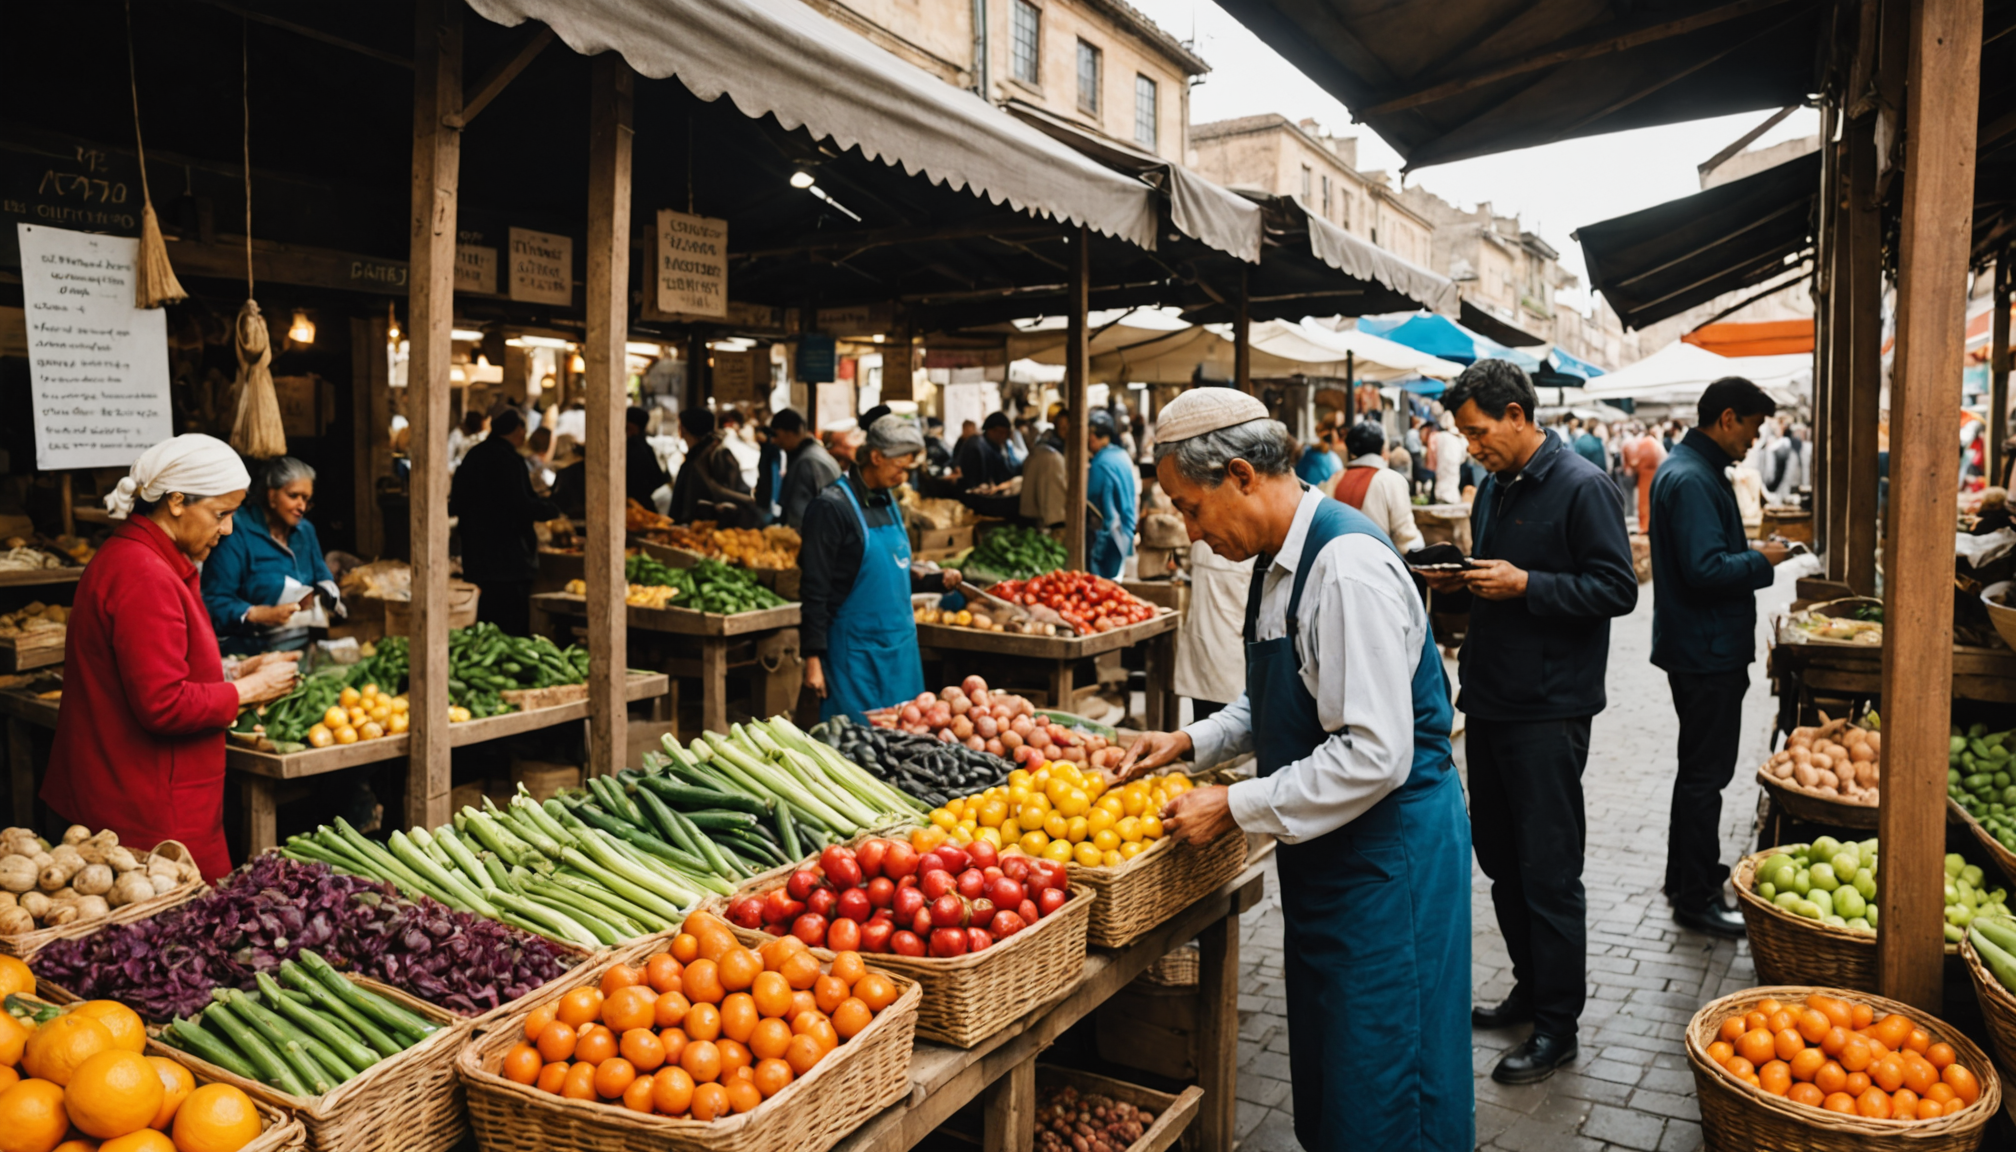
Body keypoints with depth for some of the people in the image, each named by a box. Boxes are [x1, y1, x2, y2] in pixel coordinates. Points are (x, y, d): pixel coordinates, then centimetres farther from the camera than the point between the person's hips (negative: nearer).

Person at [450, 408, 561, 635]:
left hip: (478, 554, 9)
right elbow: (522, 504, -19)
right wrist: (553, 510, -5)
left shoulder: (473, 456, 12)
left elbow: (457, 504, 16)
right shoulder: (507, 459, -15)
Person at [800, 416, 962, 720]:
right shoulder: (832, 506, -14)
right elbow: (814, 589, -15)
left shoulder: (887, 501, 11)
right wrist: (813, 657, -16)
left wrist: (936, 578, 5)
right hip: (856, 650, -8)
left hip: (901, 644, 8)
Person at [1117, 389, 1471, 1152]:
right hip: (1326, 848, 9)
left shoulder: (1348, 567, -25)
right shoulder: (1279, 559, 6)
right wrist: (1192, 742, 6)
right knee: (1322, 1072, 22)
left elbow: (1374, 754, -29)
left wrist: (1235, 808, -22)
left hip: (1386, 851, -9)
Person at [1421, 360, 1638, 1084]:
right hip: (1490, 699, 8)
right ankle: (1530, 988, 33)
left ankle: (1557, 1028, 12)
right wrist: (1461, 582, 2)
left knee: (1548, 871, 0)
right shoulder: (1494, 488, 13)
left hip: (1548, 710, -8)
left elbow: (1617, 589, -15)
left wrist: (1524, 585, -22)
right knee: (1500, 856, 16)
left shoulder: (1581, 488, -12)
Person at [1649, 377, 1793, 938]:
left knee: (1701, 767, 20)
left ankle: (1689, 876, 33)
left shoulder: (1698, 470, 13)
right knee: (1705, 773, -2)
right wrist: (1761, 562, -13)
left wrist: (1747, 552, 8)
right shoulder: (1691, 479, -21)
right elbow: (1706, 570, -28)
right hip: (1706, 652, -11)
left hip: (1703, 648, 11)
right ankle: (1696, 898, 9)